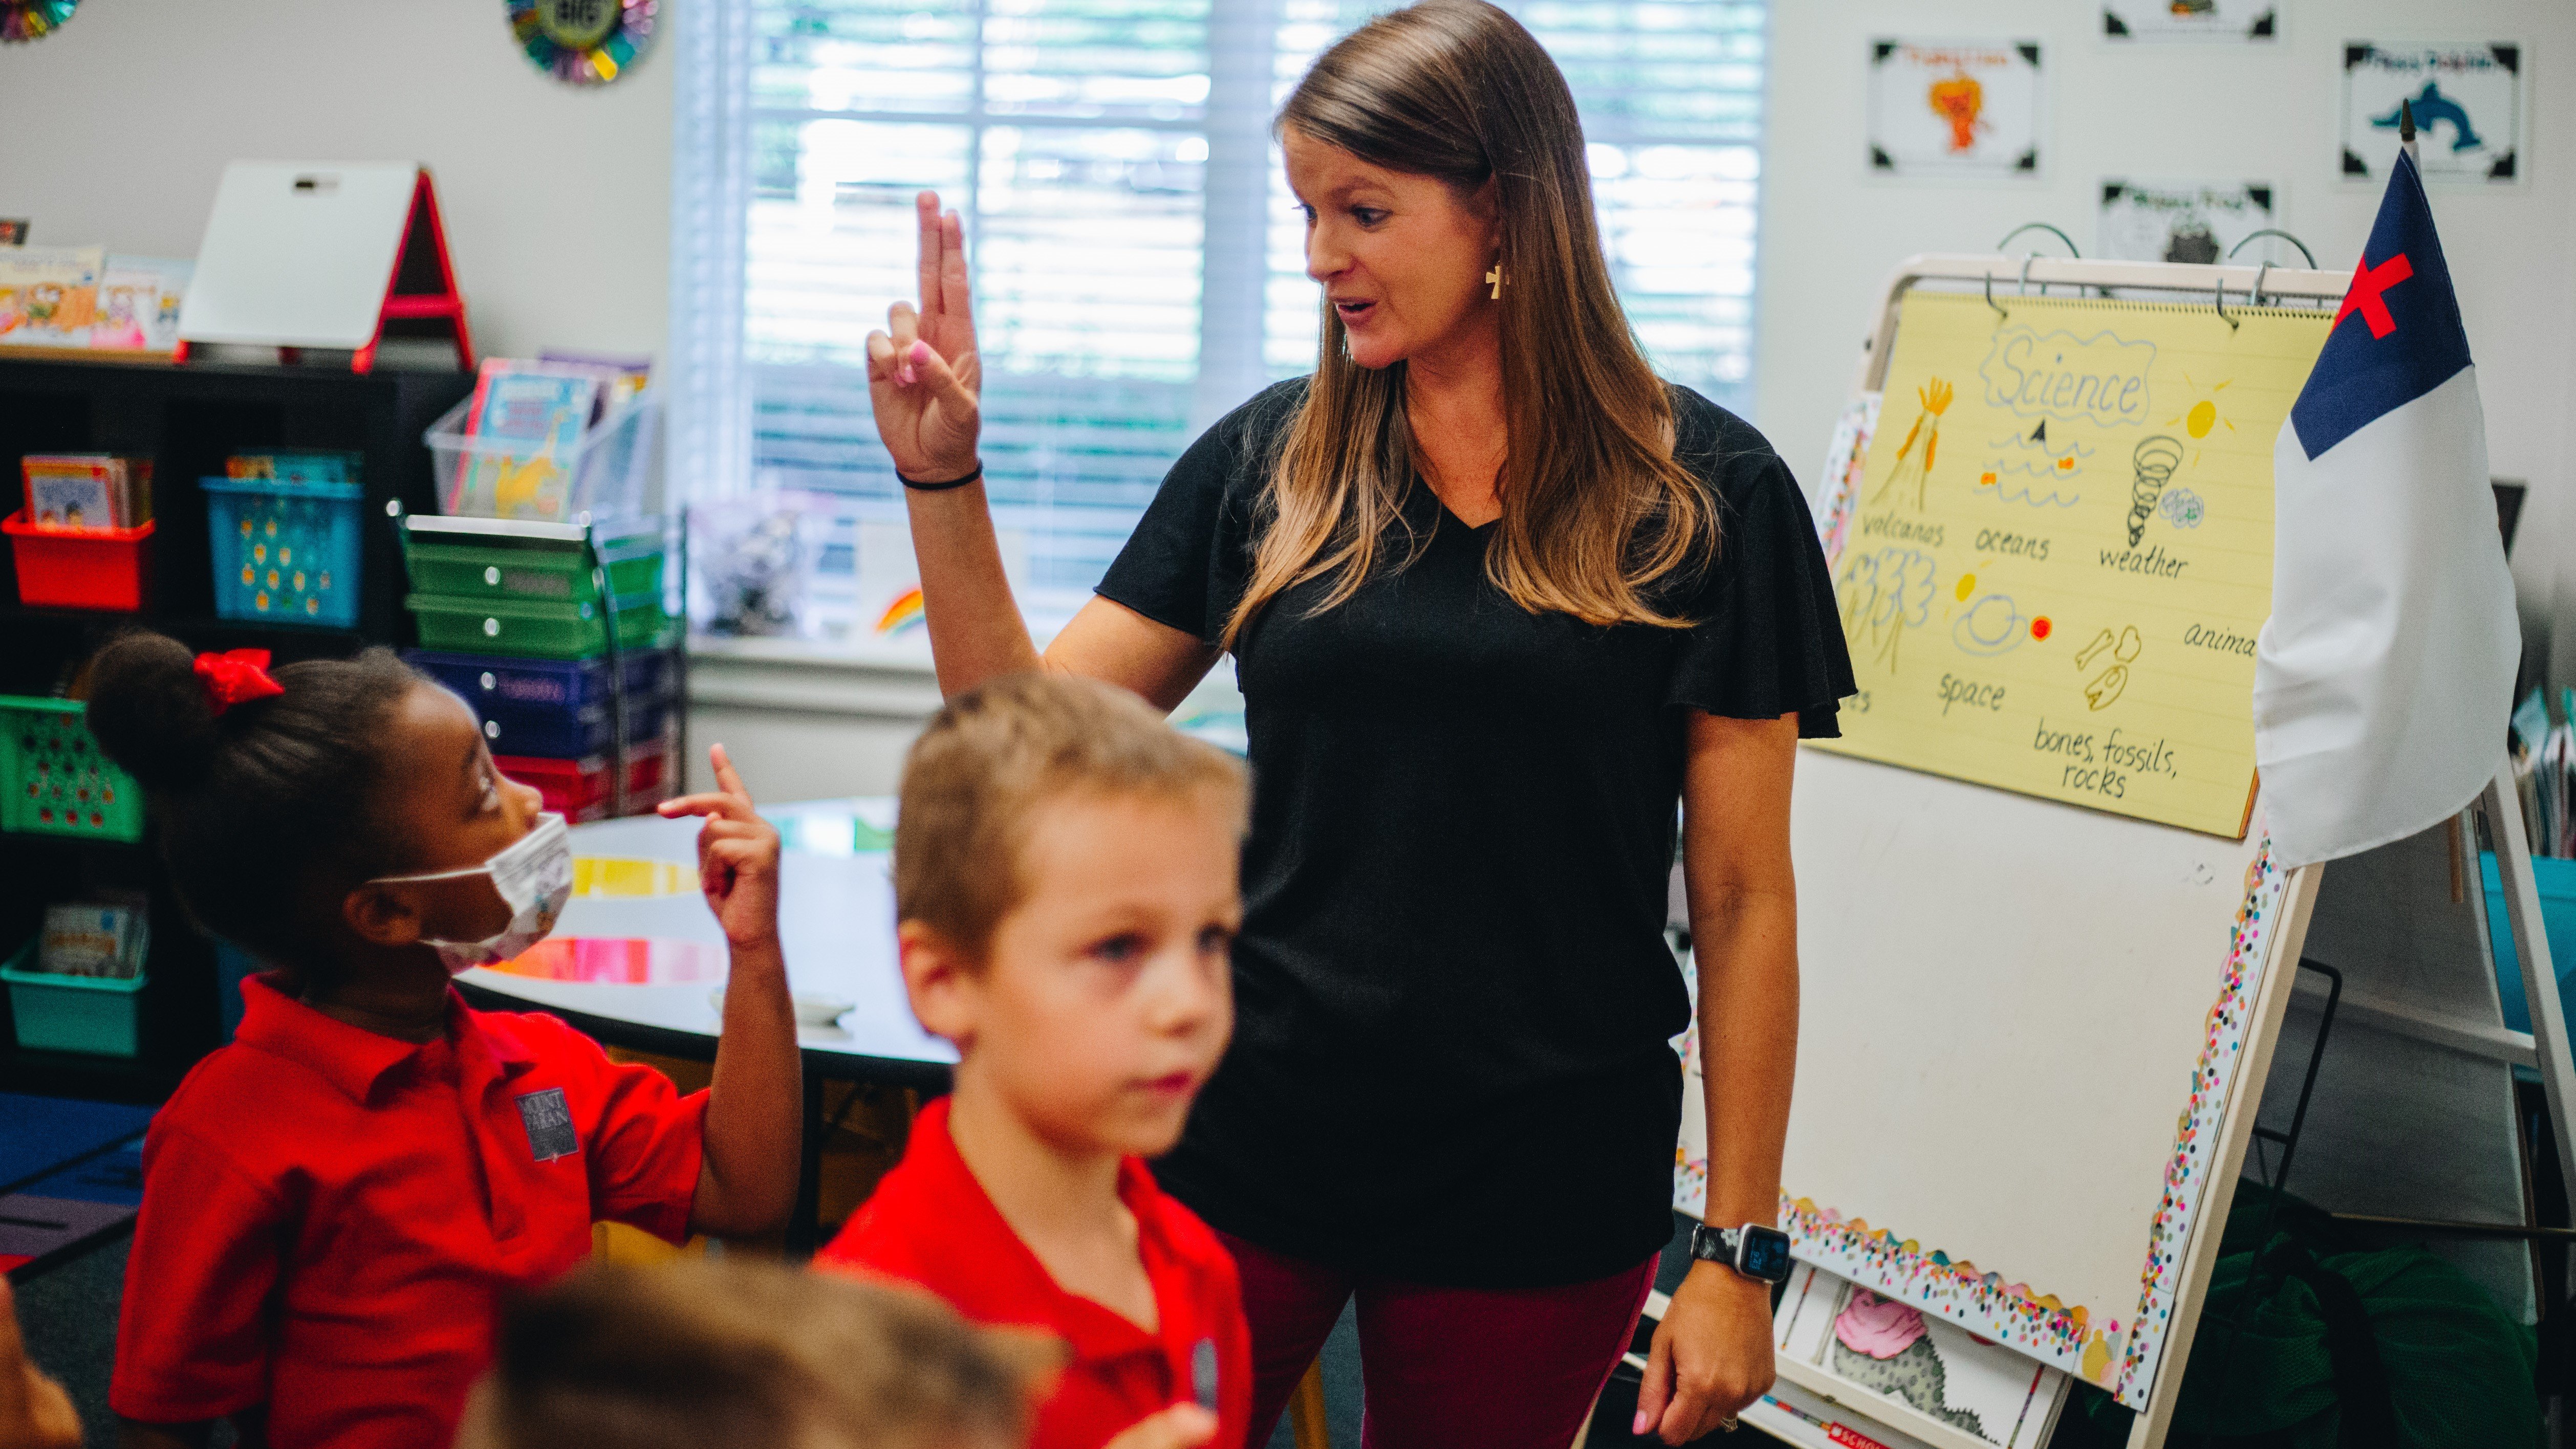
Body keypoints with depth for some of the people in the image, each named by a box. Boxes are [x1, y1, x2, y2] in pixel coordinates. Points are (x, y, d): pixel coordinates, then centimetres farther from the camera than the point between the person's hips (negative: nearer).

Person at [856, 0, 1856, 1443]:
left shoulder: (1703, 495, -4)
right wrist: (942, 474, -7)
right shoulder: (1269, 461, 3)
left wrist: (1739, 1248, -5)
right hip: (1246, 1145, 2)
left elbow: (1743, 895, -3)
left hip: (1536, 1189, -2)